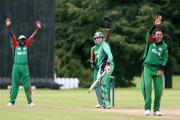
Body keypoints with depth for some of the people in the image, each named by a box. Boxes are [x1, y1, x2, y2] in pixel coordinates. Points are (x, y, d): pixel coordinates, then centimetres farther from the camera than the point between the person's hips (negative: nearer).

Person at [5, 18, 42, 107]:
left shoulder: (26, 46, 11)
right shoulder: (16, 45, 9)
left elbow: (32, 36, 7)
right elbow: (12, 35, 1)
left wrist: (38, 28, 3)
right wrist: (8, 26, -7)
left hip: (25, 67, 1)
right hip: (16, 66, 0)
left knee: (27, 85, 1)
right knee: (14, 85, 3)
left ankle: (30, 101, 3)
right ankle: (11, 101, 5)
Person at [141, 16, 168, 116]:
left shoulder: (164, 47, 4)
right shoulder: (150, 42, 1)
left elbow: (165, 59, 2)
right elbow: (149, 33, -16)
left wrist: (161, 69, -10)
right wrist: (155, 25, -29)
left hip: (158, 69, 2)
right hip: (148, 67, -2)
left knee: (159, 89, -1)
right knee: (147, 86, -12)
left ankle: (156, 109, 9)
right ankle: (147, 108, -7)